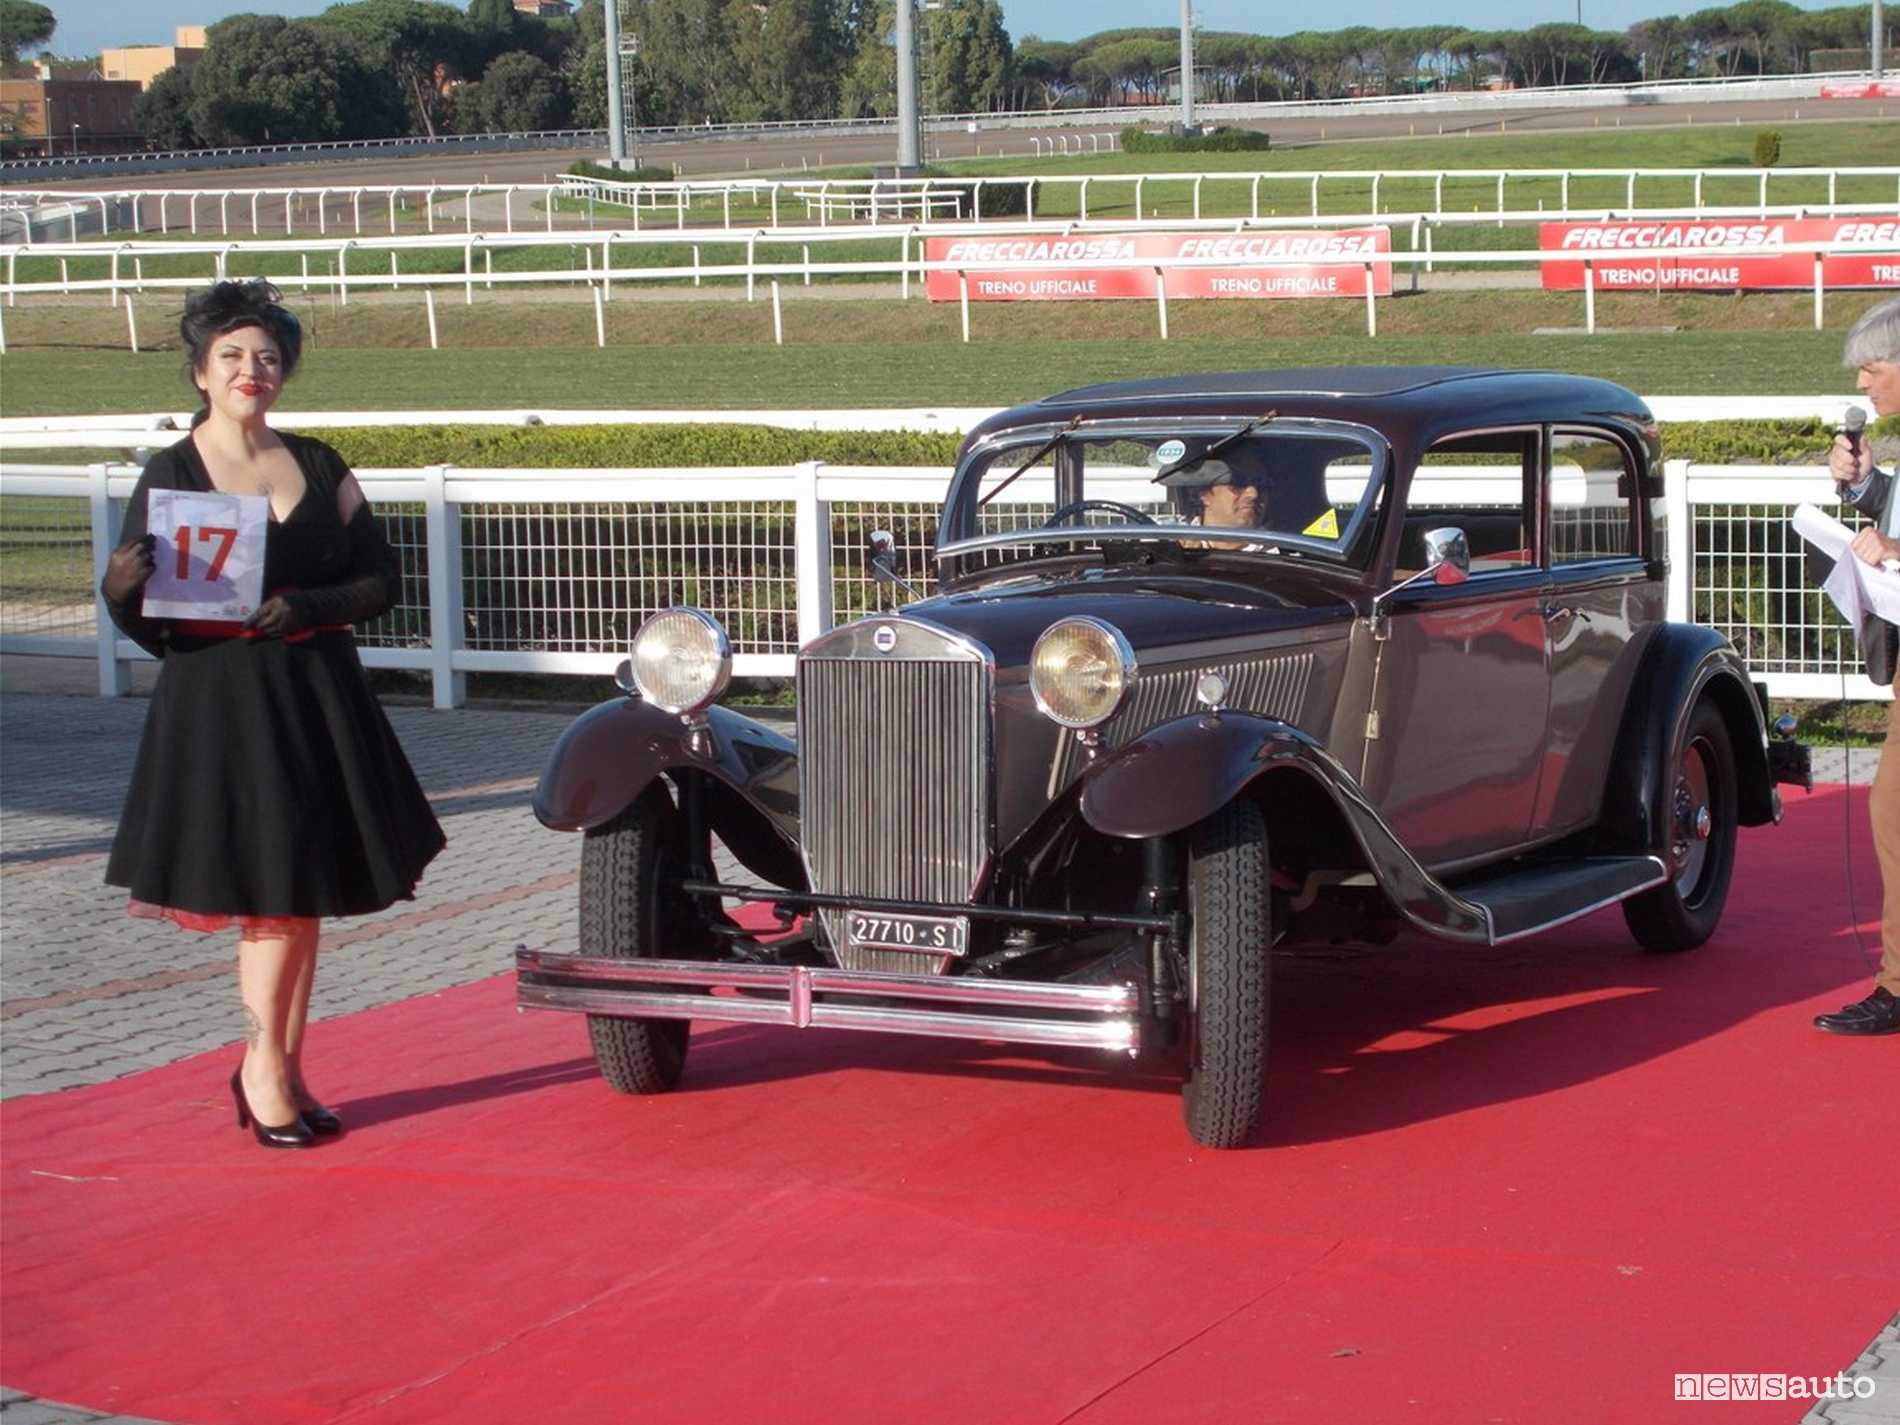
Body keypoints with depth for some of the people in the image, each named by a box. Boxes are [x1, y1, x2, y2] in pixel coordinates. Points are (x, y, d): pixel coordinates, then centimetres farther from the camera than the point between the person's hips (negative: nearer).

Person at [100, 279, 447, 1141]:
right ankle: (264, 1067, 9)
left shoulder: (320, 467, 9)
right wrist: (120, 588, -26)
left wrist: (308, 607, -9)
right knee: (270, 892, -7)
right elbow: (141, 623, -4)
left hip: (317, 701, 4)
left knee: (303, 897, 7)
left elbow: (382, 578, 8)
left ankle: (283, 1072, 17)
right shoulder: (170, 475, -1)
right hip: (218, 705, -4)